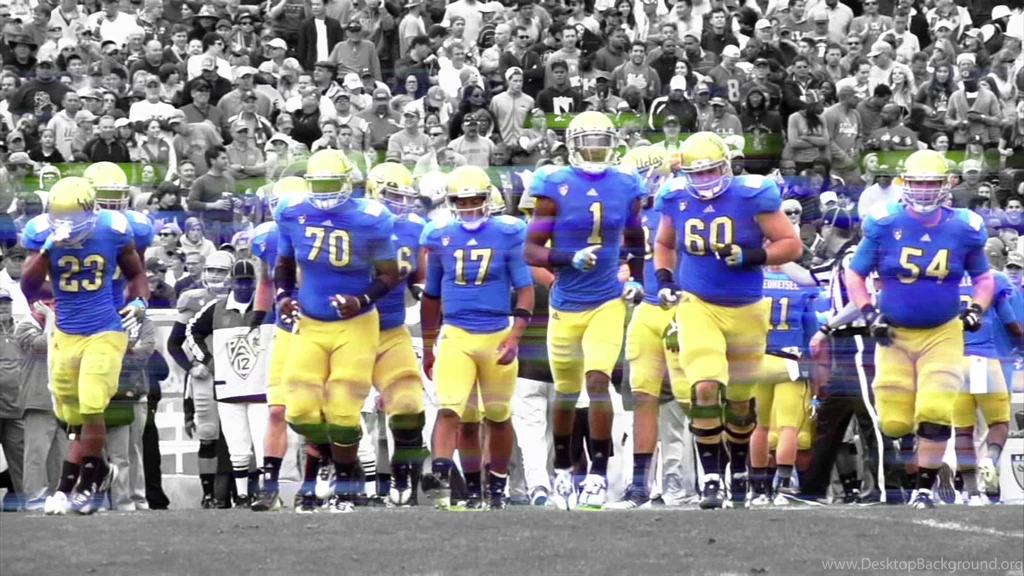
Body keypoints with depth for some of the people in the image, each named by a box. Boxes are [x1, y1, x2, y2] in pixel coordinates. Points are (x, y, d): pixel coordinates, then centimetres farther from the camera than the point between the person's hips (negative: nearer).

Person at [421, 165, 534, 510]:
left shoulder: (507, 235, -3)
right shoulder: (440, 238, 4)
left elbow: (525, 289, -1)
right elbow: (432, 296, 15)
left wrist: (515, 336, -13)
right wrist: (428, 347, 16)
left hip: (497, 336, 0)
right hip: (455, 336, 0)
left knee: (498, 416, 12)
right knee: (449, 410, -17)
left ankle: (496, 488, 25)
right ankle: (441, 482, -26)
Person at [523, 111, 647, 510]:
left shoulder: (626, 188, 2)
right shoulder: (556, 187, -8)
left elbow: (635, 239, 21)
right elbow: (532, 251, -9)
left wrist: (638, 279, 9)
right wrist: (571, 259, -23)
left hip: (607, 303, 1)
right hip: (566, 304, -1)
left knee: (598, 380, -16)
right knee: (566, 391, 12)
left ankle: (599, 473, -11)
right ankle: (563, 468, 33)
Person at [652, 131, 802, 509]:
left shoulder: (752, 197, -10)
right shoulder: (676, 200, 0)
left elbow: (791, 246, -7)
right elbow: (664, 244, 19)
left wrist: (751, 257, -21)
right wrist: (664, 279, 2)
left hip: (745, 309, 0)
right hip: (697, 305, 0)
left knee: (740, 398, 13)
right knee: (706, 388, -19)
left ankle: (739, 467, 38)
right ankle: (710, 477, -14)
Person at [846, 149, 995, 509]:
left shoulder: (963, 229, -3)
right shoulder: (885, 225, -7)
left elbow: (984, 277, 14)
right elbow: (854, 275, 4)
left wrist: (976, 309, -3)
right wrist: (869, 314, -7)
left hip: (942, 334, 0)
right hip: (895, 335, 0)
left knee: (935, 412, -14)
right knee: (894, 423, -2)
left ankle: (925, 486, 3)